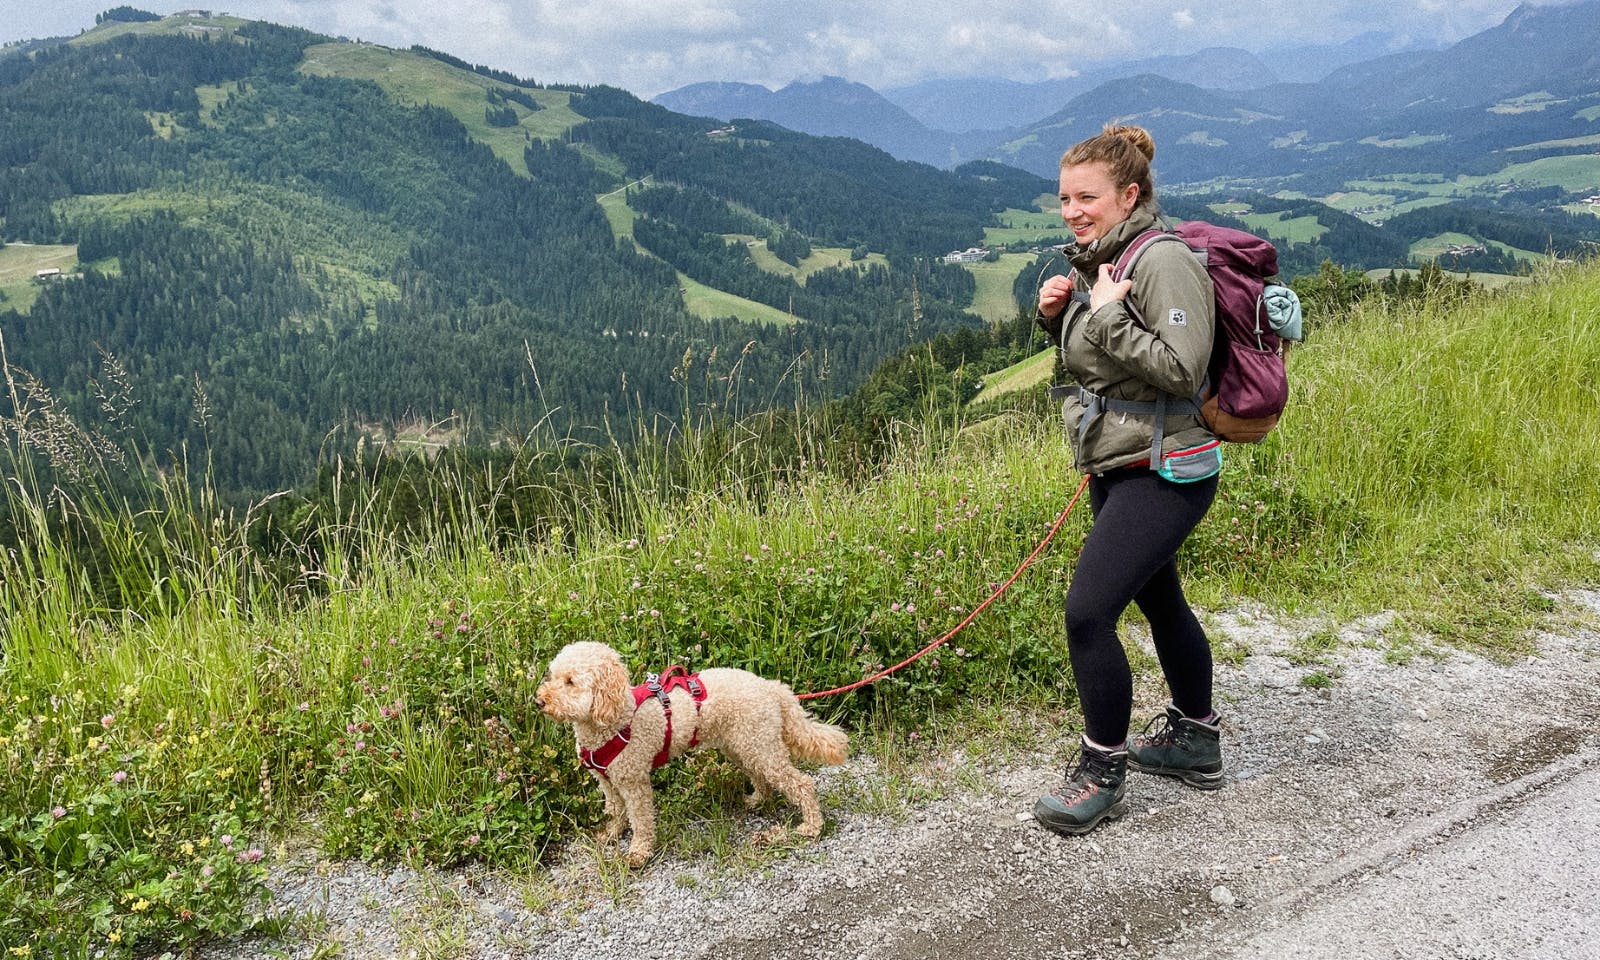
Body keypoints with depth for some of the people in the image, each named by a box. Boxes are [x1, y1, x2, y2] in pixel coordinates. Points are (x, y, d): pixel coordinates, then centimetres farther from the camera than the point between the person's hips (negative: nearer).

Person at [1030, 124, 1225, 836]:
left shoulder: (1163, 262, -18)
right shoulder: (1097, 261, 9)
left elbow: (1181, 370, -26)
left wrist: (1108, 314, -23)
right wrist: (1056, 315, 2)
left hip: (1162, 471, -10)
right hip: (1115, 466, 10)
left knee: (1088, 612, -13)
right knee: (1159, 601, 21)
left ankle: (1103, 770, 6)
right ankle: (1195, 741, 40)